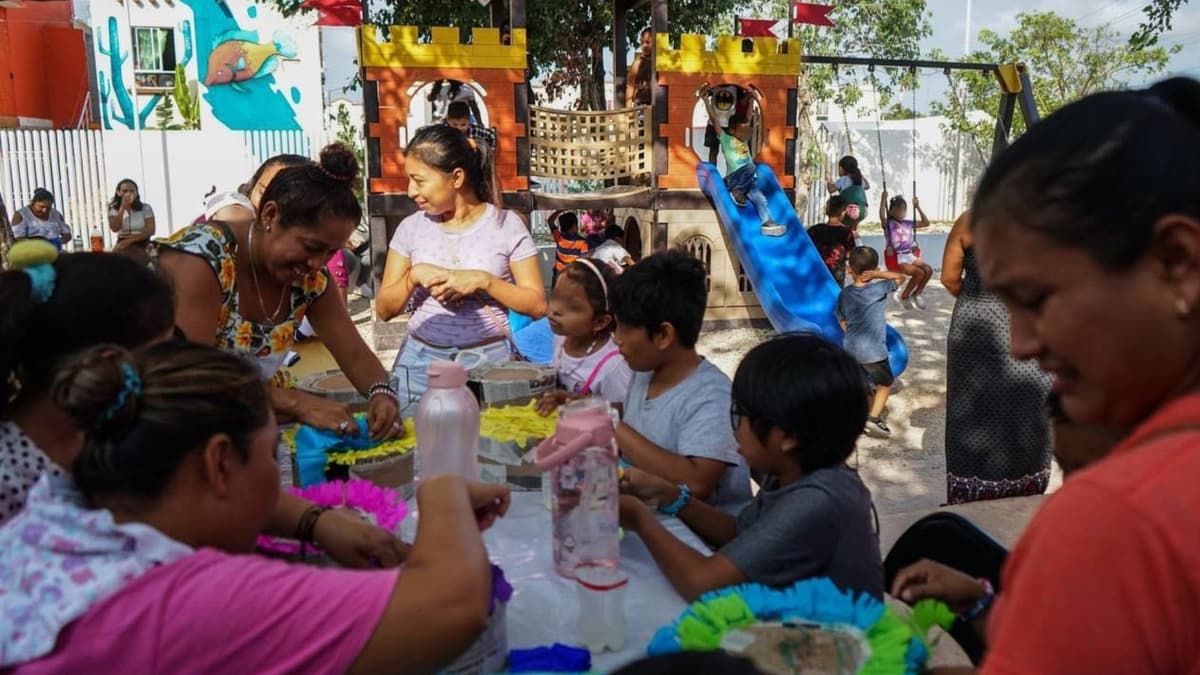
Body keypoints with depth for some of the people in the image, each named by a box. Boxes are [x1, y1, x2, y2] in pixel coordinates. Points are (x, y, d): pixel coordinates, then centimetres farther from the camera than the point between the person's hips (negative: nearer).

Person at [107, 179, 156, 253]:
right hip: (122, 244, 2)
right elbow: (115, 229, -10)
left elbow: (150, 231, -7)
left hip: (142, 244, -2)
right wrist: (122, 207, -12)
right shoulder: (113, 209, 6)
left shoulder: (145, 208, 1)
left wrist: (129, 240, -17)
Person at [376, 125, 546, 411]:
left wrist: (484, 280, -18)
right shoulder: (411, 228, 5)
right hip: (421, 360, 3)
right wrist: (413, 276, -12)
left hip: (489, 358, -2)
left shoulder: (506, 224, -3)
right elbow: (384, 309, 6)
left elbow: (537, 305, -6)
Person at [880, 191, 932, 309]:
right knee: (919, 273, -25)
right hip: (896, 258, -6)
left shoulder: (909, 224, 13)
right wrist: (883, 200, -26)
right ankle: (903, 296, -4)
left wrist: (917, 207, 14)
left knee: (928, 270, -17)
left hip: (909, 255, 6)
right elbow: (882, 216, -26)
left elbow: (926, 223, 17)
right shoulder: (888, 224, -5)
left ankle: (917, 294, 4)